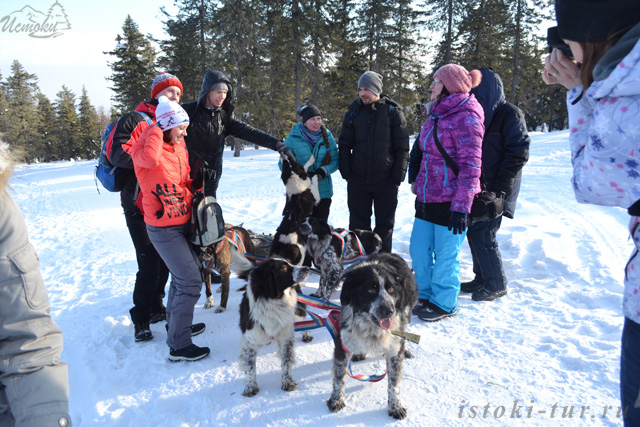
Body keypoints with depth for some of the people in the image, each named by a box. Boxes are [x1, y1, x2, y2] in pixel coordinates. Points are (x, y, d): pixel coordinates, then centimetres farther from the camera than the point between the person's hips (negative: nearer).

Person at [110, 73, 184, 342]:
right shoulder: (135, 120, -5)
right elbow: (117, 152, -18)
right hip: (139, 206, -6)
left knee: (164, 259, 12)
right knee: (149, 262, -7)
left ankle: (156, 306, 31)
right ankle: (141, 318, 9)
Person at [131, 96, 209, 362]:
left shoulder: (179, 147, 7)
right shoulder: (144, 147, -16)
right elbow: (149, 158, -42)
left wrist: (192, 197, 11)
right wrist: (158, 129, -27)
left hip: (183, 222, 9)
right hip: (164, 228, -9)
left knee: (184, 274, 21)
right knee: (191, 282, -10)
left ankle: (176, 323, 41)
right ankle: (178, 346, 1)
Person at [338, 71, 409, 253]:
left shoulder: (392, 111, -1)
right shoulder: (354, 112, 6)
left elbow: (402, 147, -1)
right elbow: (344, 145, 9)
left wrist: (398, 175, -7)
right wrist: (346, 172, -1)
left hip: (386, 180, -2)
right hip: (358, 180, 2)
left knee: (385, 224, 7)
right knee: (358, 223, 9)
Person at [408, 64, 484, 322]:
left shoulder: (465, 117, -13)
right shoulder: (435, 115, 15)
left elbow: (470, 165, -18)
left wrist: (462, 205, -21)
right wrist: (416, 181, 22)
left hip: (450, 202, -8)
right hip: (427, 198, 8)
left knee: (445, 256, 4)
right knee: (418, 251, 14)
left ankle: (443, 304, 23)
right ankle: (426, 295, 33)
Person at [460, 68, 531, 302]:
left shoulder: (509, 114, -8)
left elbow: (518, 153, -13)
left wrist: (500, 189, -18)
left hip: (494, 188, -7)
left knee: (482, 233, -8)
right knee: (474, 231, 9)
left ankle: (496, 284, 8)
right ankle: (482, 279, 24)